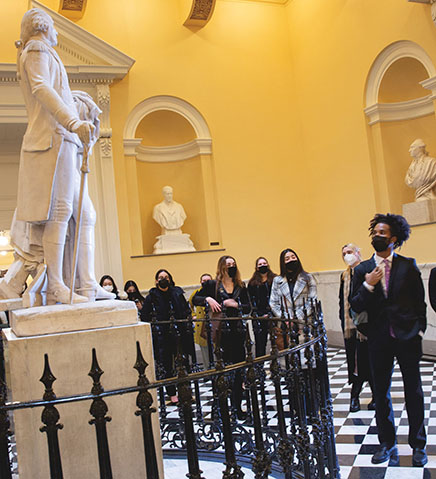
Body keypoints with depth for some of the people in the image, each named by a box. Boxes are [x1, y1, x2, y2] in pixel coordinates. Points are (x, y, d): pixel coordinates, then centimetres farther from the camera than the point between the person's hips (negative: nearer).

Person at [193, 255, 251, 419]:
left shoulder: (240, 286, 11)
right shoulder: (213, 285, 2)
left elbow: (248, 308, 10)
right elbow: (195, 299, 6)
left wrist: (236, 304, -7)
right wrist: (208, 299, -11)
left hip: (237, 331, 3)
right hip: (220, 332, -3)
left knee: (238, 370, 6)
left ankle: (237, 406, 17)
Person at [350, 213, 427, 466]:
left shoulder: (408, 265, 1)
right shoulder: (362, 270, 3)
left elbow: (420, 301, 6)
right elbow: (356, 307, 0)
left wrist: (419, 329, 0)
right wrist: (367, 286, -14)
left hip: (408, 337, -1)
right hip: (379, 339, 2)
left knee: (414, 391, 8)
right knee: (381, 393, 9)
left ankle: (418, 445, 24)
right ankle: (387, 444, 24)